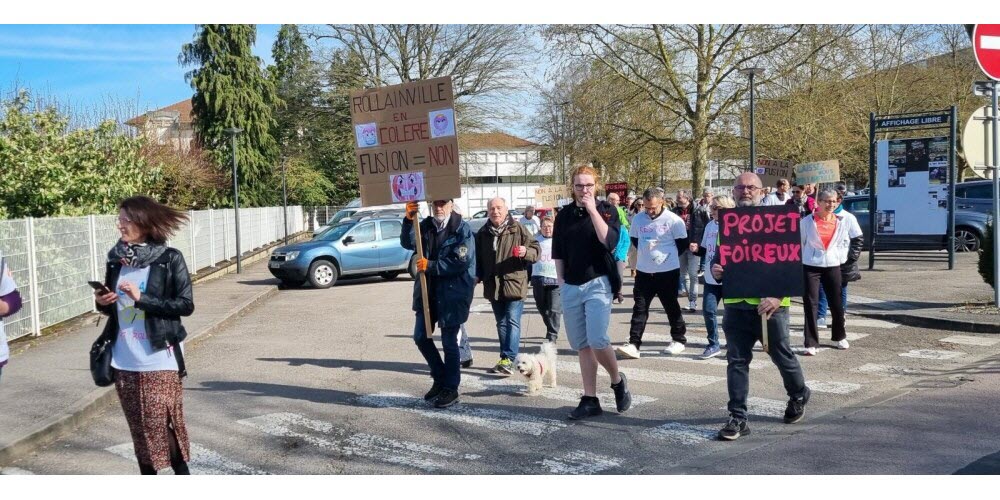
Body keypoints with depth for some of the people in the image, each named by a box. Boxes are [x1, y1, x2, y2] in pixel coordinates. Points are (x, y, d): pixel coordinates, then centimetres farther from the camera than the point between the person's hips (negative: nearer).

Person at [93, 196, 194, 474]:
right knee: (139, 428, 12)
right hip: (124, 362, 5)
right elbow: (113, 308, 17)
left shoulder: (169, 259, -9)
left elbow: (186, 305, -12)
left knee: (163, 425, -4)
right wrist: (102, 303, -6)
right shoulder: (115, 260, 7)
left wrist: (141, 298, -18)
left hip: (159, 360, -5)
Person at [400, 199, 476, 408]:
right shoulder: (426, 225, 6)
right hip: (427, 291, 6)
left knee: (449, 342, 2)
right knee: (421, 337, 11)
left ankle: (451, 388, 16)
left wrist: (431, 265, -18)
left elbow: (461, 262, -18)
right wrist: (408, 220, -22)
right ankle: (439, 378, 29)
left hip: (452, 294, -6)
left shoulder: (462, 230, -11)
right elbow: (407, 243, -7)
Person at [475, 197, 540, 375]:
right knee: (501, 323, 11)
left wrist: (526, 252, -22)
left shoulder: (518, 229, -3)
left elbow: (535, 249, -2)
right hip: (493, 285, 5)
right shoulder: (483, 233, 10)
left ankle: (508, 359, -11)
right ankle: (506, 359, 19)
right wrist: (477, 275, 9)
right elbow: (478, 257, 21)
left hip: (514, 283, -5)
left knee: (512, 322, -8)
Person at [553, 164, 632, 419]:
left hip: (597, 283, -4)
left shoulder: (606, 209, 0)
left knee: (597, 340, -17)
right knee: (581, 346, 6)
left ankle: (617, 380, 10)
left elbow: (608, 240, -19)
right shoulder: (564, 214, 9)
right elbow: (558, 253, 13)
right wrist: (561, 282, 7)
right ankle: (590, 399, 12)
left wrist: (592, 210, -17)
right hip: (571, 287, 4)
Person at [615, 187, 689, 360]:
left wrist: (668, 256, 2)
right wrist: (646, 254, 10)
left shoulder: (673, 220, -11)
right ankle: (633, 344, -1)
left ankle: (679, 340, 25)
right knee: (639, 308, 0)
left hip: (668, 272, -4)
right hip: (643, 272, 4)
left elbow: (682, 243, -2)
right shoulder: (638, 219, 2)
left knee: (671, 307, 9)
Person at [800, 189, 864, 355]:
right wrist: (798, 262, 1)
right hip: (810, 267, -2)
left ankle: (839, 337, 32)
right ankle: (811, 343, -3)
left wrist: (847, 256, 7)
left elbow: (857, 238, 12)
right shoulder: (807, 221, -6)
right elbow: (799, 243, 2)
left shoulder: (844, 220, -2)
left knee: (837, 304, 11)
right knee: (810, 304, -6)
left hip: (833, 266, 2)